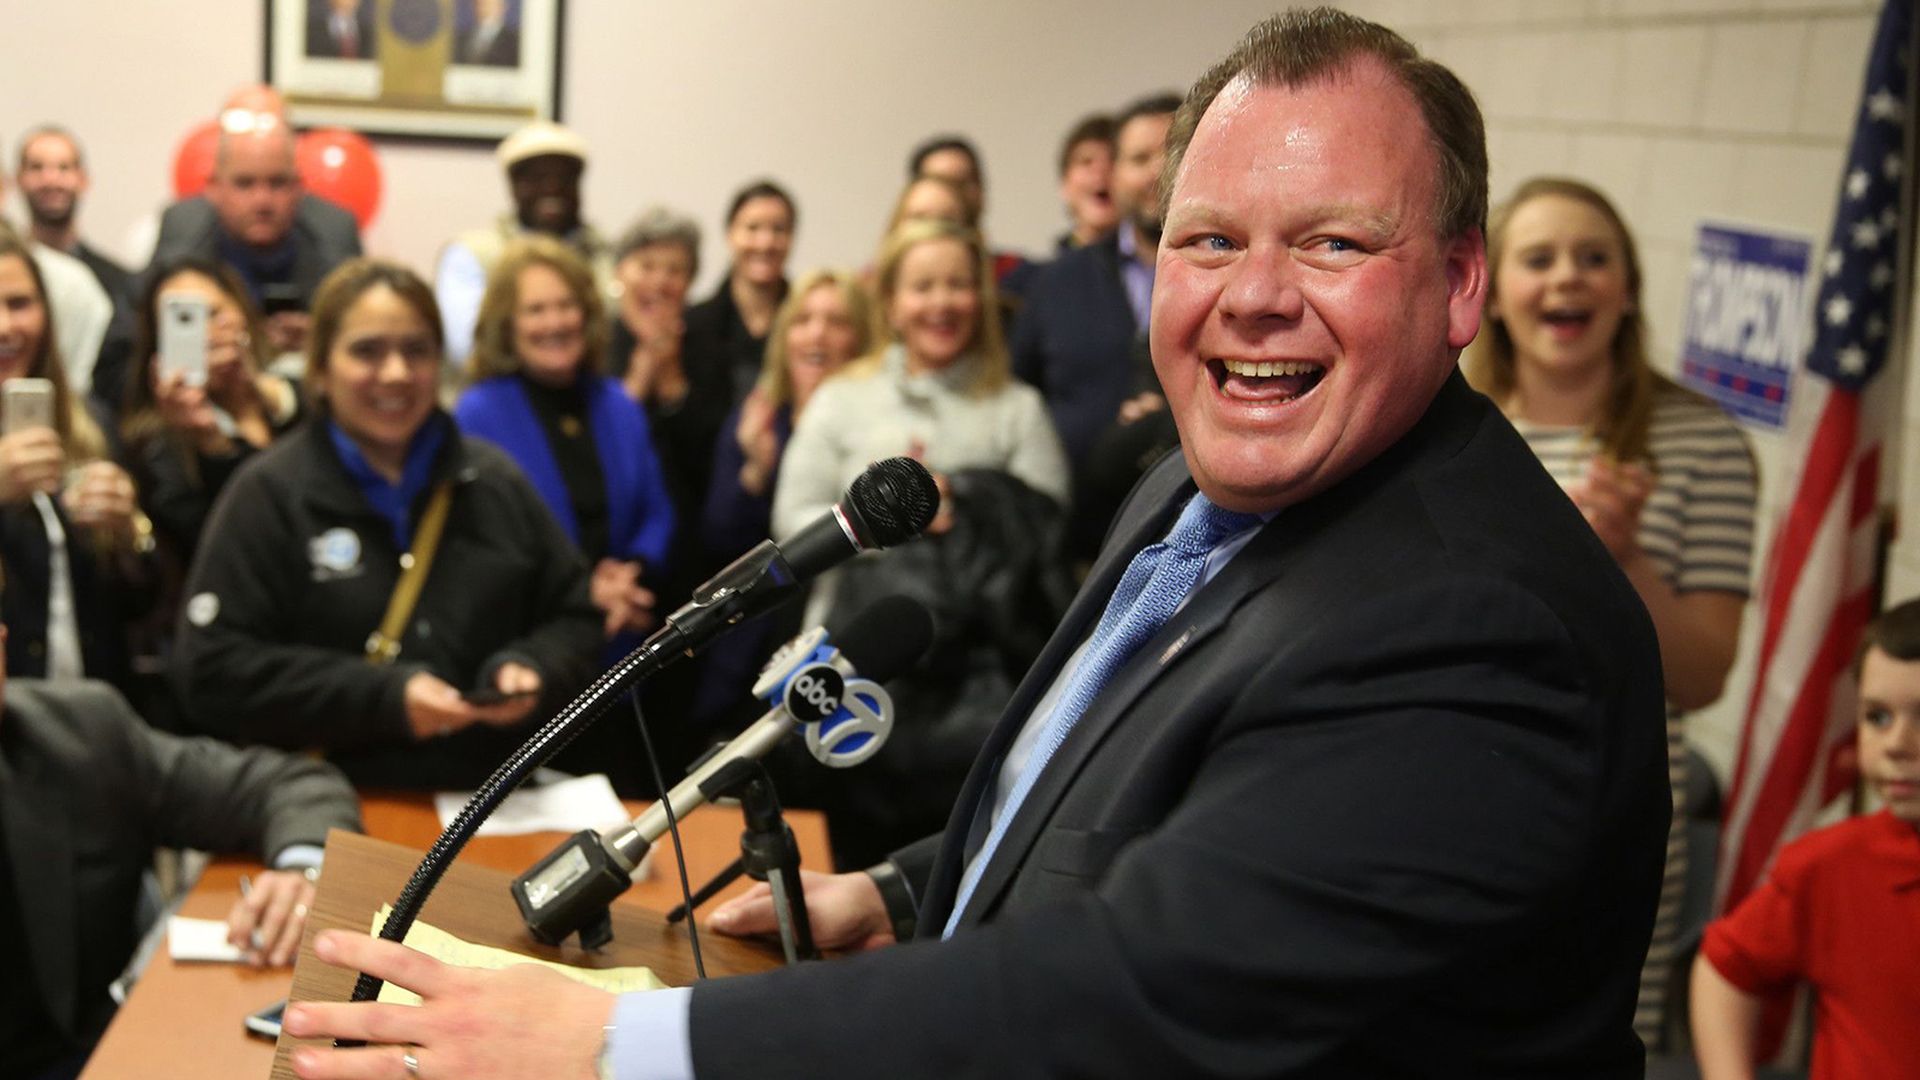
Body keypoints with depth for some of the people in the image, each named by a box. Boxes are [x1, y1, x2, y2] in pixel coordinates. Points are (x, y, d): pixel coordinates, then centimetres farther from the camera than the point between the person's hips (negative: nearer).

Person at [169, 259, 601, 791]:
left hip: (494, 802, 3)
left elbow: (574, 618, 21)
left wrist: (530, 670, -2)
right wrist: (384, 697, -12)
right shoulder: (268, 493, 4)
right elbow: (209, 672, -4)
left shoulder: (494, 480, 16)